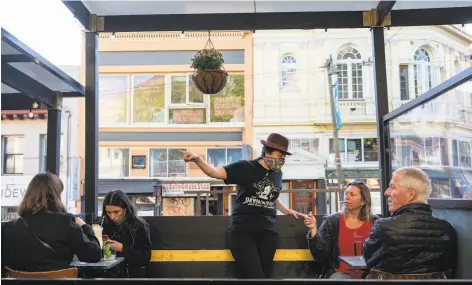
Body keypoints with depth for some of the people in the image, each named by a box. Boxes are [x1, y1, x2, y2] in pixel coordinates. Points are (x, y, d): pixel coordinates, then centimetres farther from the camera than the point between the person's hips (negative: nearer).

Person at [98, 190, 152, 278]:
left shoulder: (140, 225, -2)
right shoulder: (106, 224, 7)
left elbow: (145, 257, -6)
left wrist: (122, 248, -16)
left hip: (133, 274, -2)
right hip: (110, 274, 2)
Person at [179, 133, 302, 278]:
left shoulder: (277, 174, 13)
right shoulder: (245, 167, -4)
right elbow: (215, 172, -14)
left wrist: (287, 211, 27)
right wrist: (197, 159, -30)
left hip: (268, 232, 5)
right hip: (242, 231, -5)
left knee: (265, 275, 5)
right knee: (254, 276, -14)